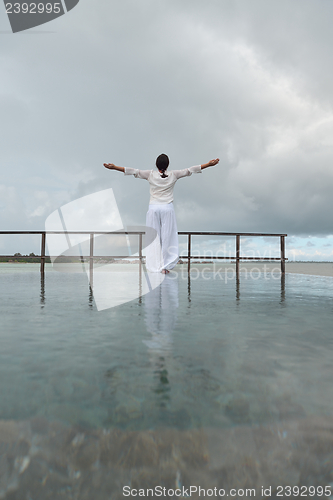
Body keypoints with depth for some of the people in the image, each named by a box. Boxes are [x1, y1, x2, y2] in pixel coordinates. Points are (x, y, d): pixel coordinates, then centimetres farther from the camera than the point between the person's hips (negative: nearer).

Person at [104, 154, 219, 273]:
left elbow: (134, 171, -5)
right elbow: (190, 170, 1)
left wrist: (114, 167, -2)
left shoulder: (151, 175, -3)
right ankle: (165, 266, 6)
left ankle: (155, 266, 10)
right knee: (167, 237, 5)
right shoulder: (173, 175, -1)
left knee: (153, 237, 7)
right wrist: (209, 164, 6)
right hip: (168, 209, 0)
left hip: (153, 208, 0)